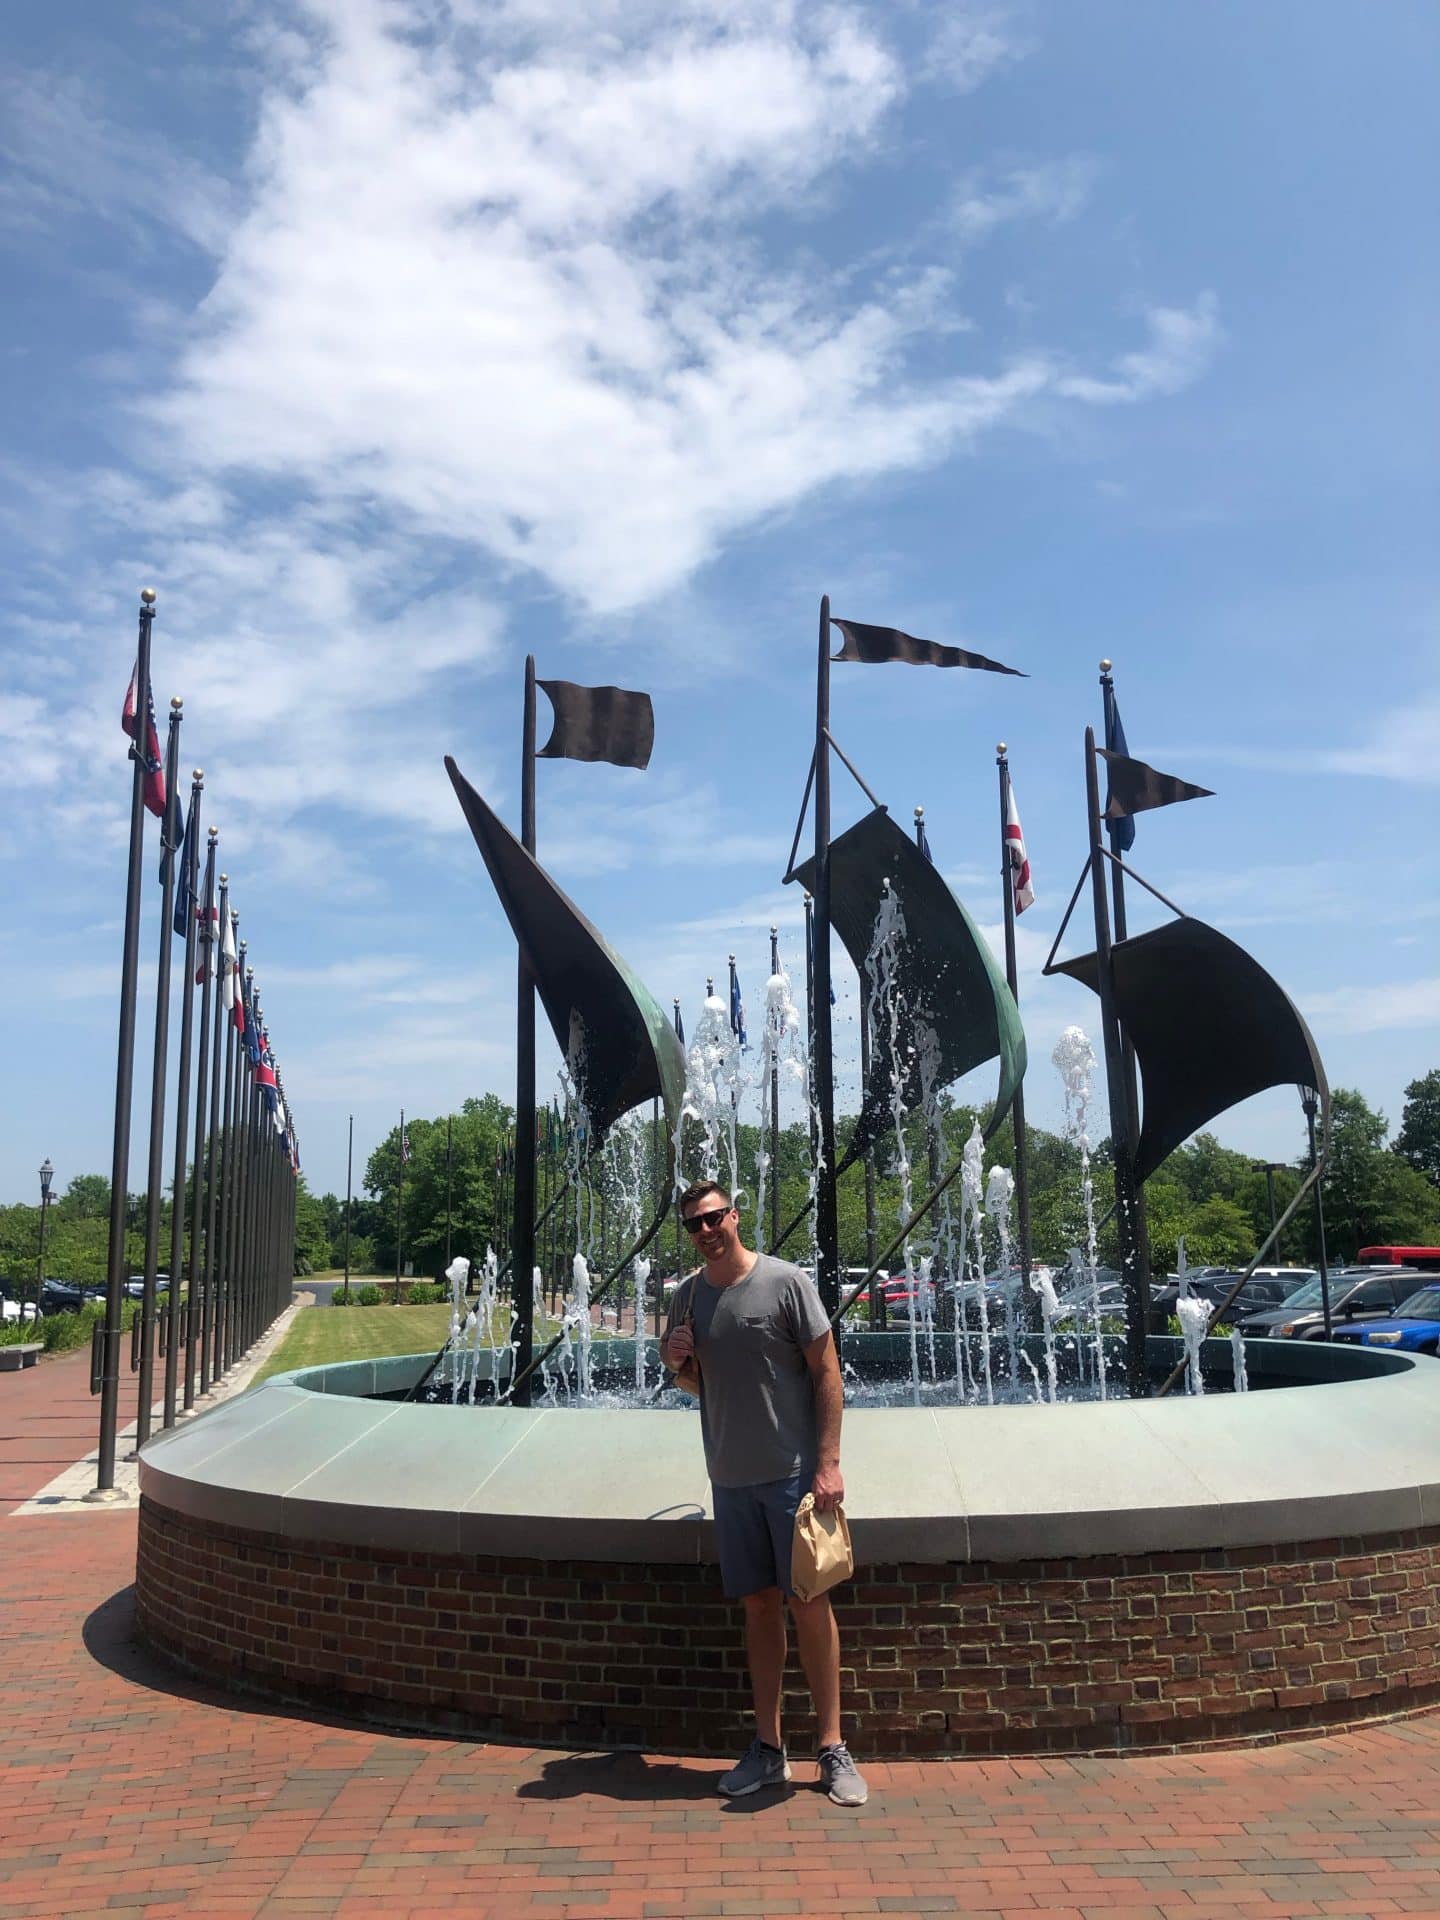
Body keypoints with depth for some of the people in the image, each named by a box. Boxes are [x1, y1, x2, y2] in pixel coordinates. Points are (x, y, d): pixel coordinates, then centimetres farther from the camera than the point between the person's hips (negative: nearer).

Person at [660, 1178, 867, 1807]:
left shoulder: (786, 1282, -8)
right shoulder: (686, 1297, 6)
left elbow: (826, 1371, -8)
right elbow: (677, 1371, 22)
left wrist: (828, 1462, -14)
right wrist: (672, 1353, -3)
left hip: (793, 1472, -4)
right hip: (730, 1476, 4)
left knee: (808, 1602, 0)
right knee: (759, 1604, 10)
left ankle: (833, 1750, 12)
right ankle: (768, 1749, 20)